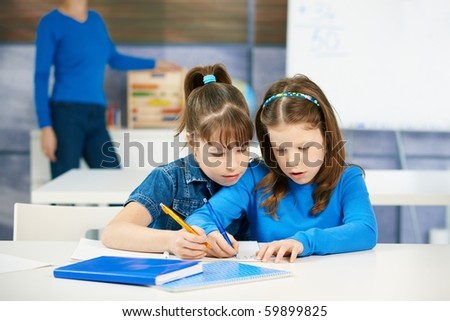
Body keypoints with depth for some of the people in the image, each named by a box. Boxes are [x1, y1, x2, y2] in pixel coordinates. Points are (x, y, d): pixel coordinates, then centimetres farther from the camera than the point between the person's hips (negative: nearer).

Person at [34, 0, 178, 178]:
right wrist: (45, 126, -13)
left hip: (96, 116, 6)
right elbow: (41, 76, -5)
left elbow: (114, 59, 29)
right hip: (66, 114, -6)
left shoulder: (96, 19, 15)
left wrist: (155, 64, 36)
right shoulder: (51, 23, -3)